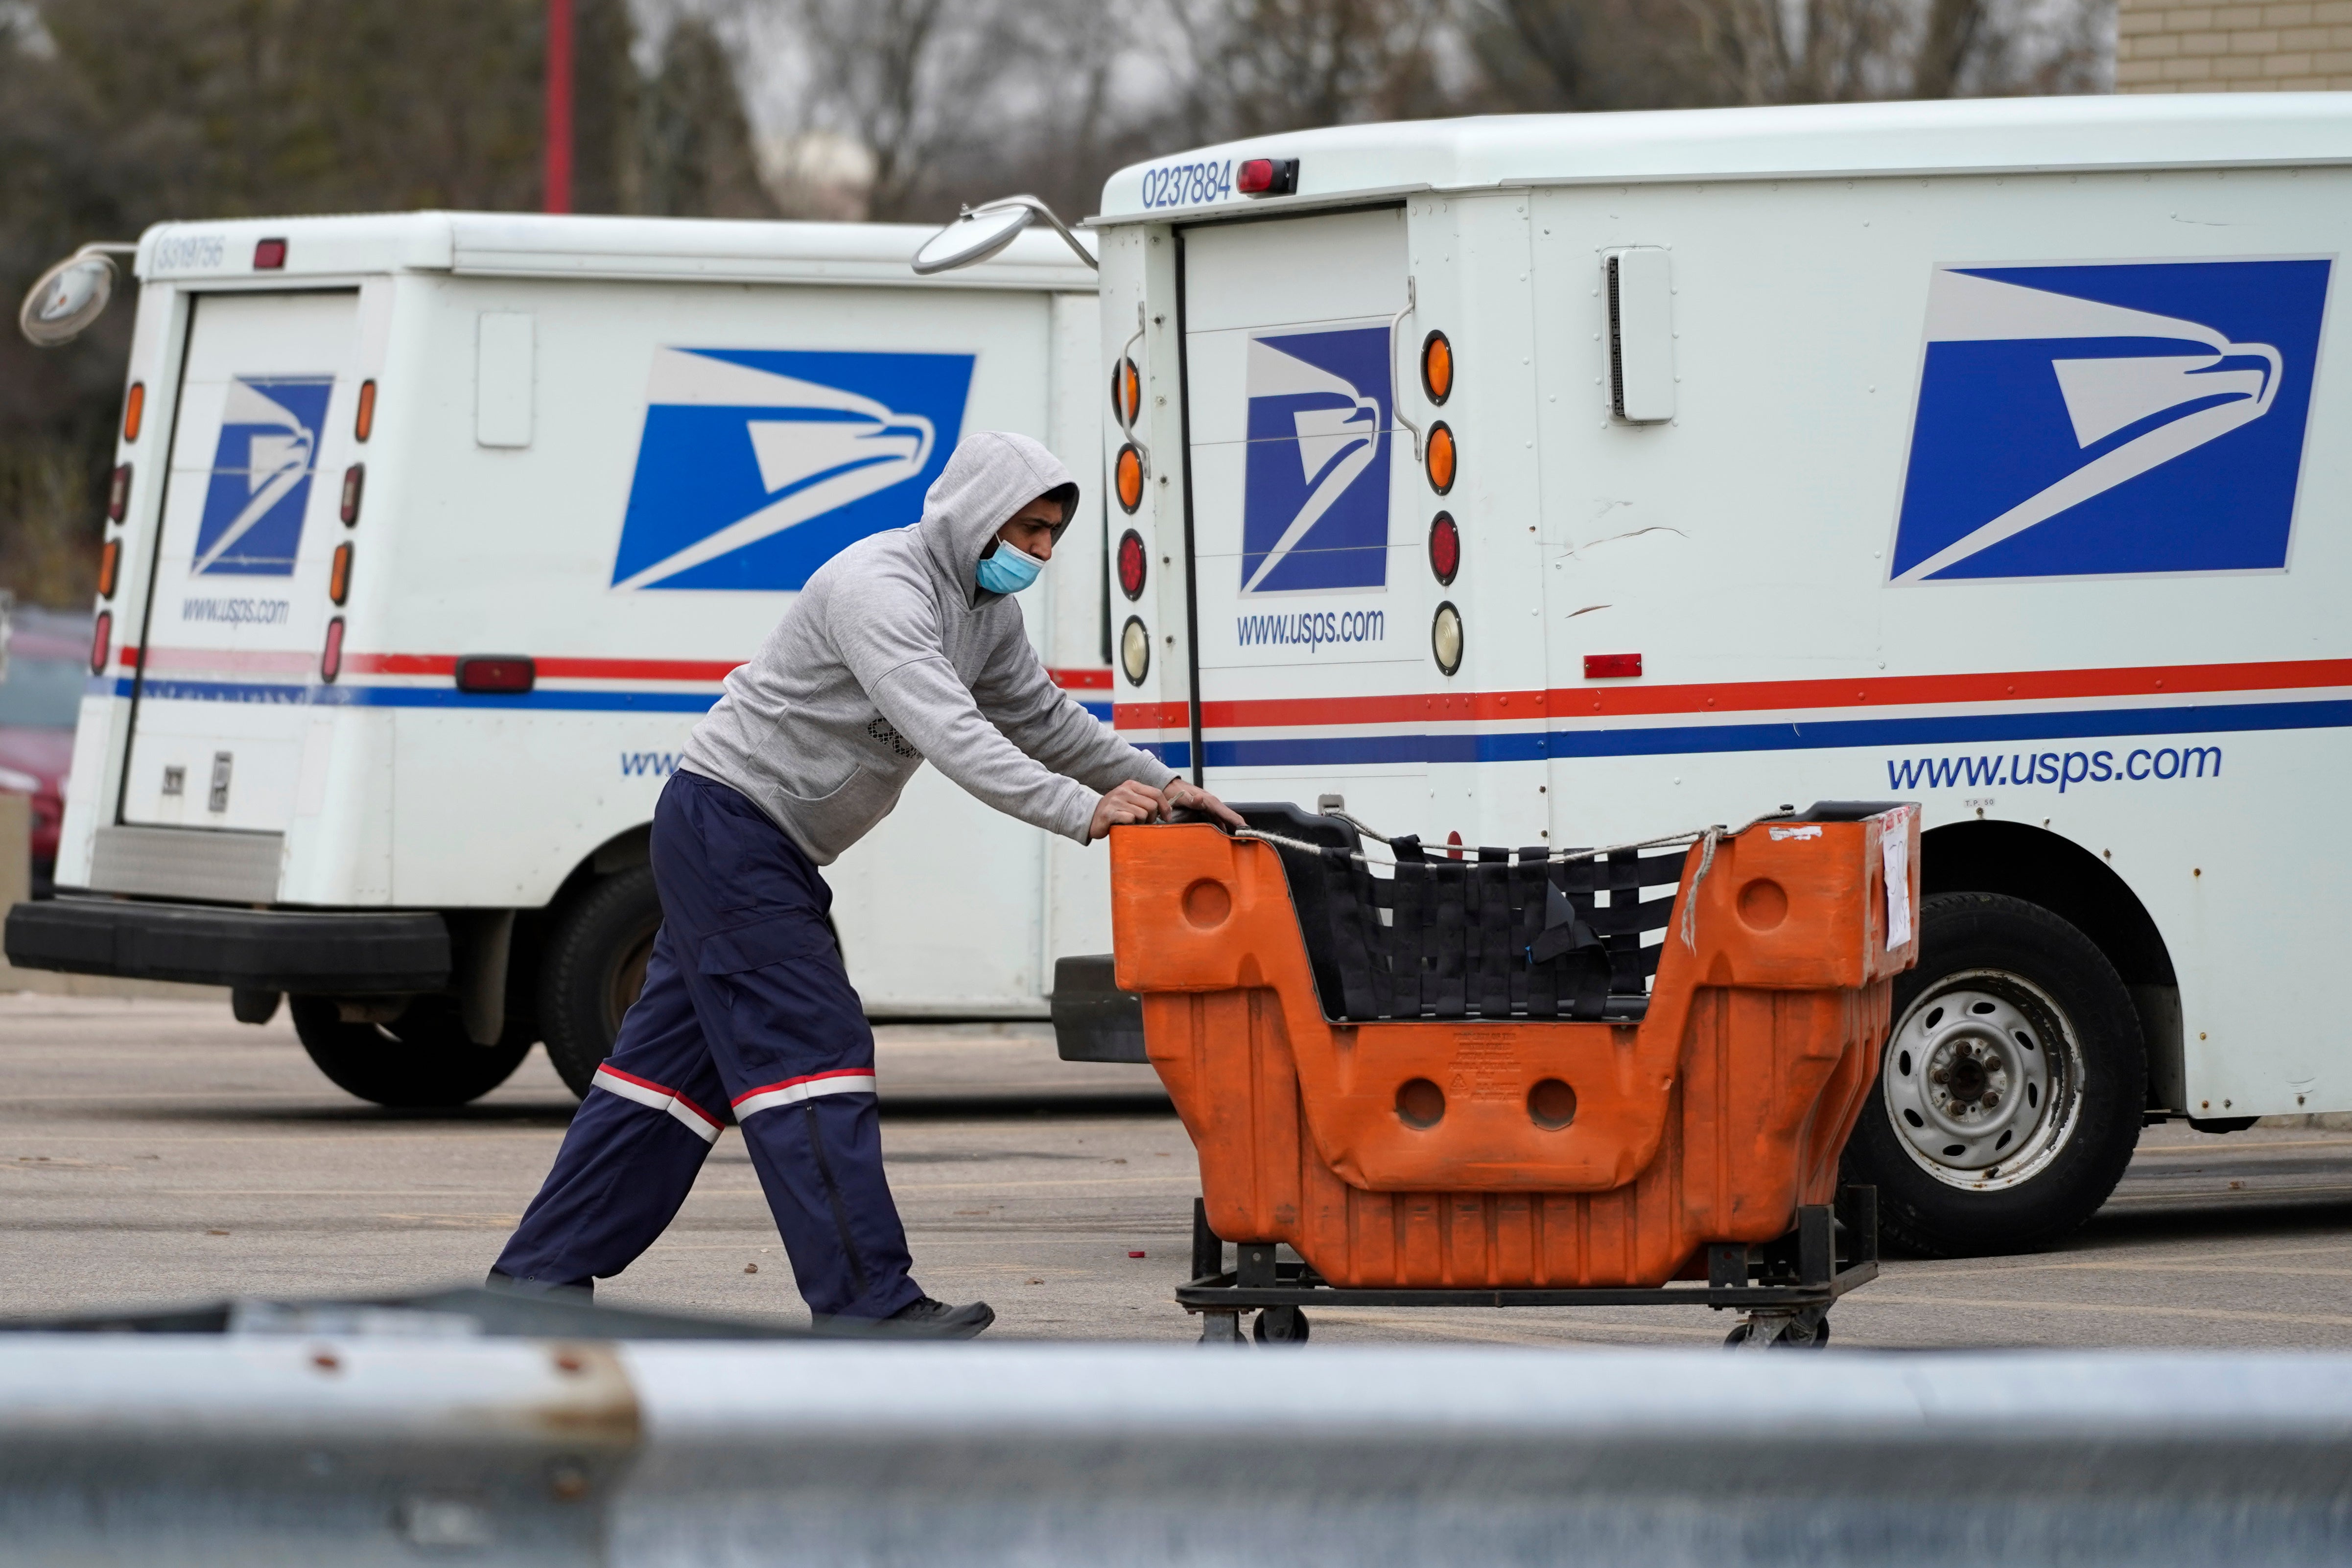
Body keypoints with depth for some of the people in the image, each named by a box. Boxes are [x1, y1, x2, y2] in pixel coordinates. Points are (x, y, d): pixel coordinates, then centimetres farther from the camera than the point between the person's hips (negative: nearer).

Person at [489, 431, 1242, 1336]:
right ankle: (867, 1304, -17)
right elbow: (947, 733, -33)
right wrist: (1082, 811, -38)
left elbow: (1044, 720, 21)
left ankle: (542, 1274, 16)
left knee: (676, 1059, 11)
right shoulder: (880, 589, -22)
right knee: (813, 1049, -14)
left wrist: (1157, 786, 10)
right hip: (727, 820, -10)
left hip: (767, 851, 10)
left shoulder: (987, 613, 10)